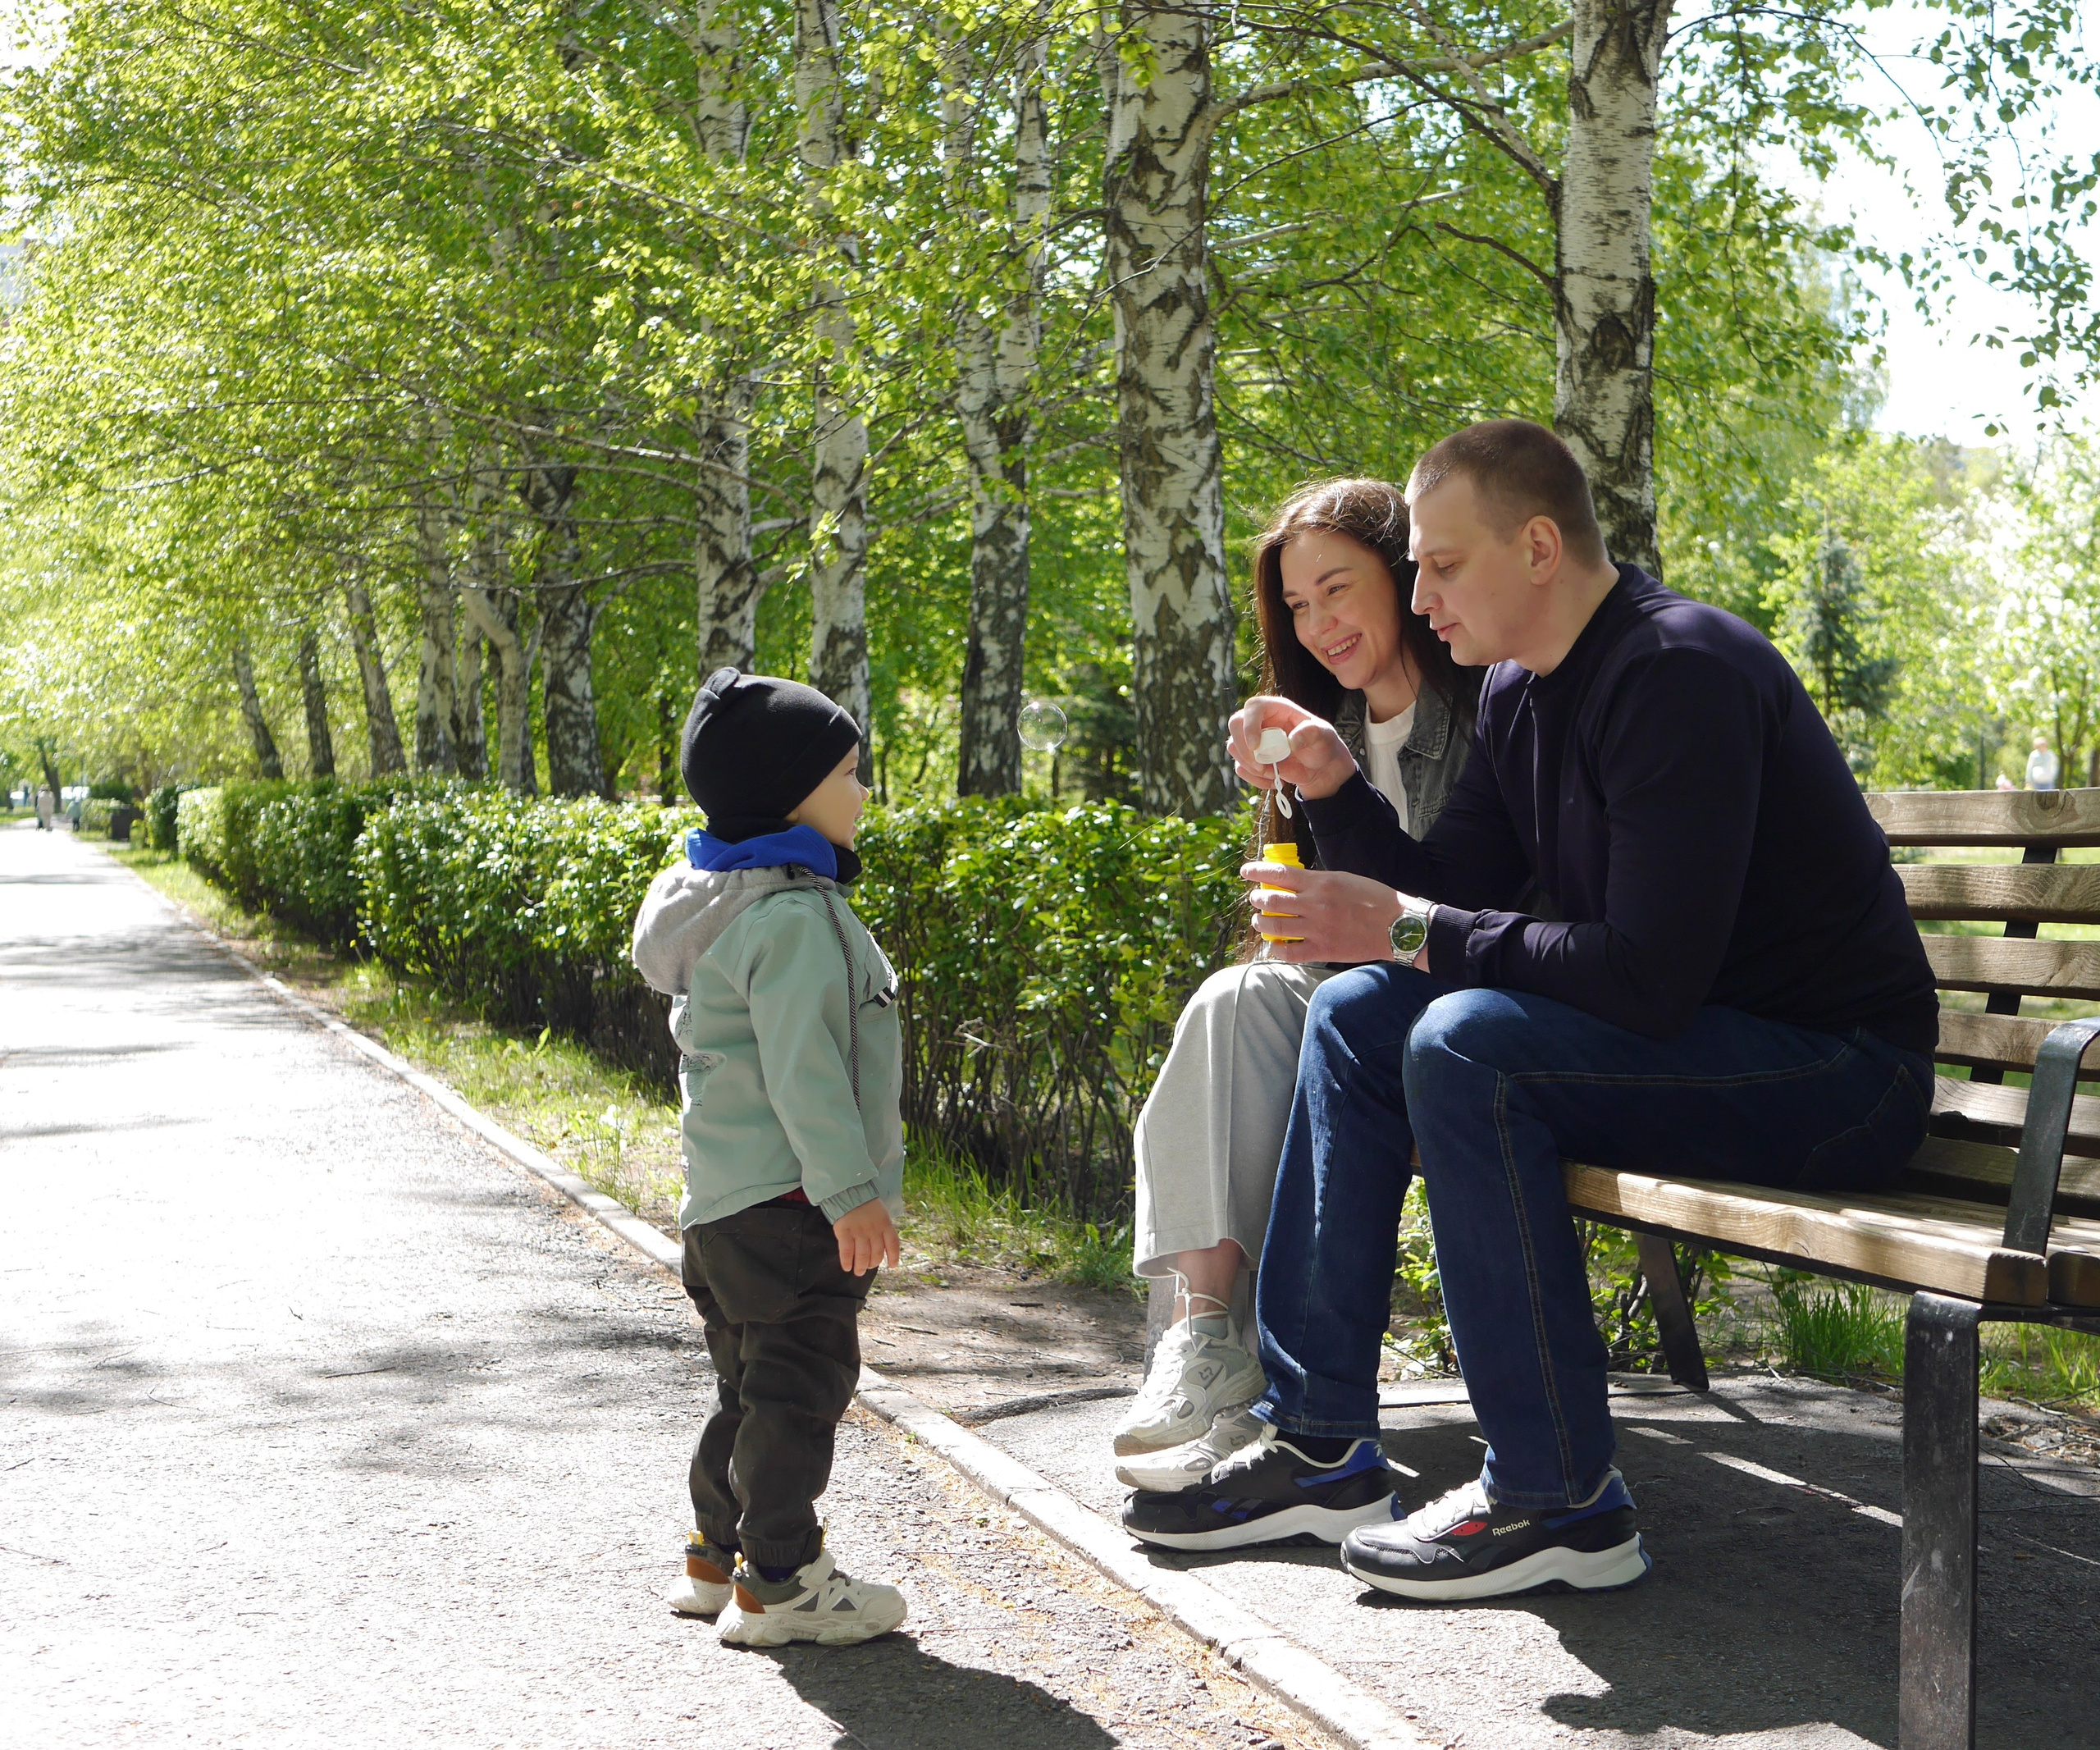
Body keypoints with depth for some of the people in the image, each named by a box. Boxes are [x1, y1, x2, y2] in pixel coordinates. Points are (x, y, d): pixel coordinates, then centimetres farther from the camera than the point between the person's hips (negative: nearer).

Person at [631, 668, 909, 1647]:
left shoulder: (733, 904, 17)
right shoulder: (791, 915, -18)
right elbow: (801, 1068, -24)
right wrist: (851, 1190, -24)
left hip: (724, 1200, 11)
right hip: (785, 1201, -11)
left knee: (753, 1386, 19)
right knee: (799, 1387, -5)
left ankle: (717, 1556, 29)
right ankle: (778, 1584, 0)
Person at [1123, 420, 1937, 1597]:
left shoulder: (1680, 672, -22)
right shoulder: (1523, 692, 9)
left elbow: (1648, 976, -29)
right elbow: (1449, 895, 10)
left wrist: (1406, 932, -22)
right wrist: (1335, 788, -5)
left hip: (1843, 1077, -10)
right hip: (1690, 1040, 10)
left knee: (1467, 1044, -28)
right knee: (1358, 1013, 5)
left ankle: (1561, 1499, -18)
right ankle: (1322, 1439, 5)